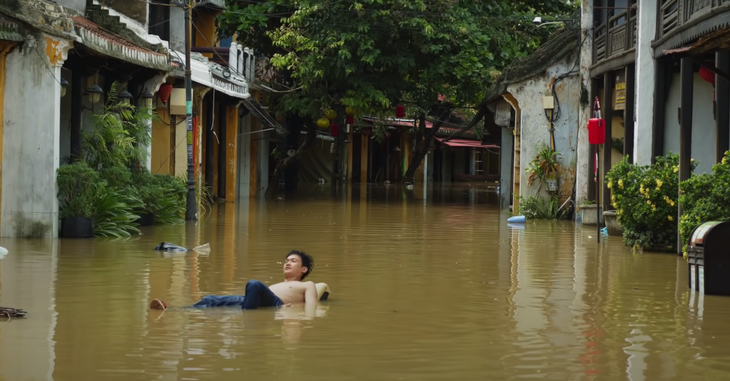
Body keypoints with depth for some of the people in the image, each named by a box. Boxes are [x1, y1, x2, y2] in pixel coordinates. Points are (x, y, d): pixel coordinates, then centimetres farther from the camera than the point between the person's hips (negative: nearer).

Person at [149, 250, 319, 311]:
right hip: (248, 300, 6)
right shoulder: (275, 285, 44)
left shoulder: (308, 286, 25)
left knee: (254, 284, -38)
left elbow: (310, 310, 5)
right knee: (210, 300, -19)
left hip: (275, 305, -6)